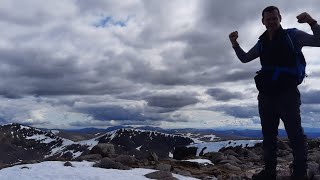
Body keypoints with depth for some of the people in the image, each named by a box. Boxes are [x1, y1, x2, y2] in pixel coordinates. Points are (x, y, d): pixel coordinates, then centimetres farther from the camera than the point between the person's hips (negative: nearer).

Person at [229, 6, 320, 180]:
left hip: (287, 93, -5)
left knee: (295, 134, -5)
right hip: (266, 95, 6)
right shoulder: (262, 43, 14)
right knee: (268, 135, 11)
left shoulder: (292, 35, 0)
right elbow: (244, 58, 21)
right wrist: (235, 44, 4)